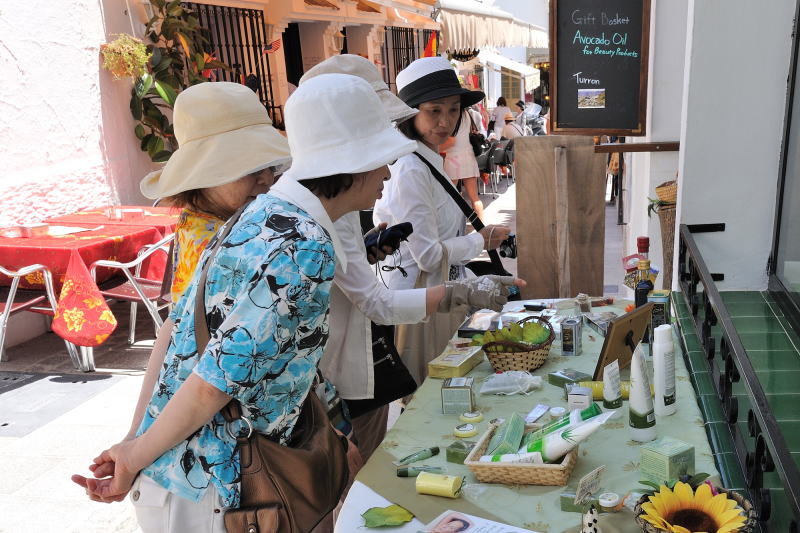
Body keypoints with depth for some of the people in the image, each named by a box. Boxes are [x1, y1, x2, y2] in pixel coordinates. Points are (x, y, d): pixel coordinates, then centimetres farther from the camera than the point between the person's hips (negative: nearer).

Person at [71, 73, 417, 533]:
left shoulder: (261, 214, 3)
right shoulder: (305, 250, -24)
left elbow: (174, 327, 6)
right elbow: (214, 383, -25)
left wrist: (136, 437, 9)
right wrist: (135, 458, -9)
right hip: (206, 495, -8)